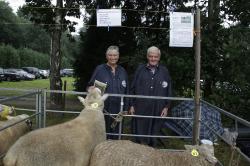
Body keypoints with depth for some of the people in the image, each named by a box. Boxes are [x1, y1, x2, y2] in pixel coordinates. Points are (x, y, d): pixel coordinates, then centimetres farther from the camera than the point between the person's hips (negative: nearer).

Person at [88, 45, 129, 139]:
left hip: (118, 109, 3)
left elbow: (126, 91, 15)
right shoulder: (99, 69, 1)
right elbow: (90, 87, 3)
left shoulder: (122, 71, 12)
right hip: (102, 108, -3)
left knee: (115, 134, 9)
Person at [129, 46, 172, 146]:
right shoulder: (140, 69, 6)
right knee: (140, 134, 2)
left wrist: (166, 107, 2)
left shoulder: (164, 71, 7)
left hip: (157, 110, 1)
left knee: (154, 135, 7)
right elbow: (133, 88, 6)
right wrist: (132, 105, 1)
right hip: (141, 109, 0)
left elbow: (168, 91, 8)